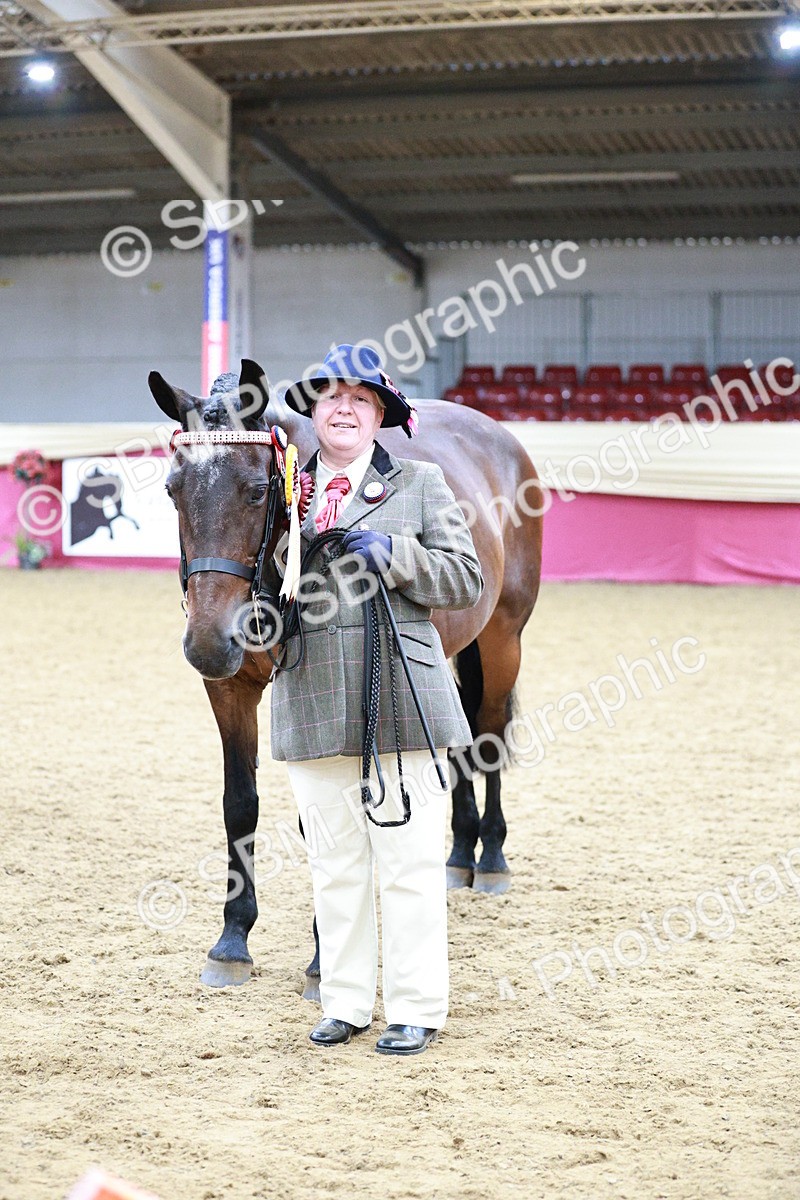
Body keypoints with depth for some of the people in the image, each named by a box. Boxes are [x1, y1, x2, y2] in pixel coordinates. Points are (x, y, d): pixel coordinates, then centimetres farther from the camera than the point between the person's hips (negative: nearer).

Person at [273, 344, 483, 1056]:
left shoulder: (420, 484, 5)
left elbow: (468, 579, 1)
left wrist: (394, 555, -14)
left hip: (401, 703, -3)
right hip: (311, 704, 3)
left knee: (410, 864, -1)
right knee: (333, 866, 10)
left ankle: (417, 1010, 8)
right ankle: (345, 1003, 20)